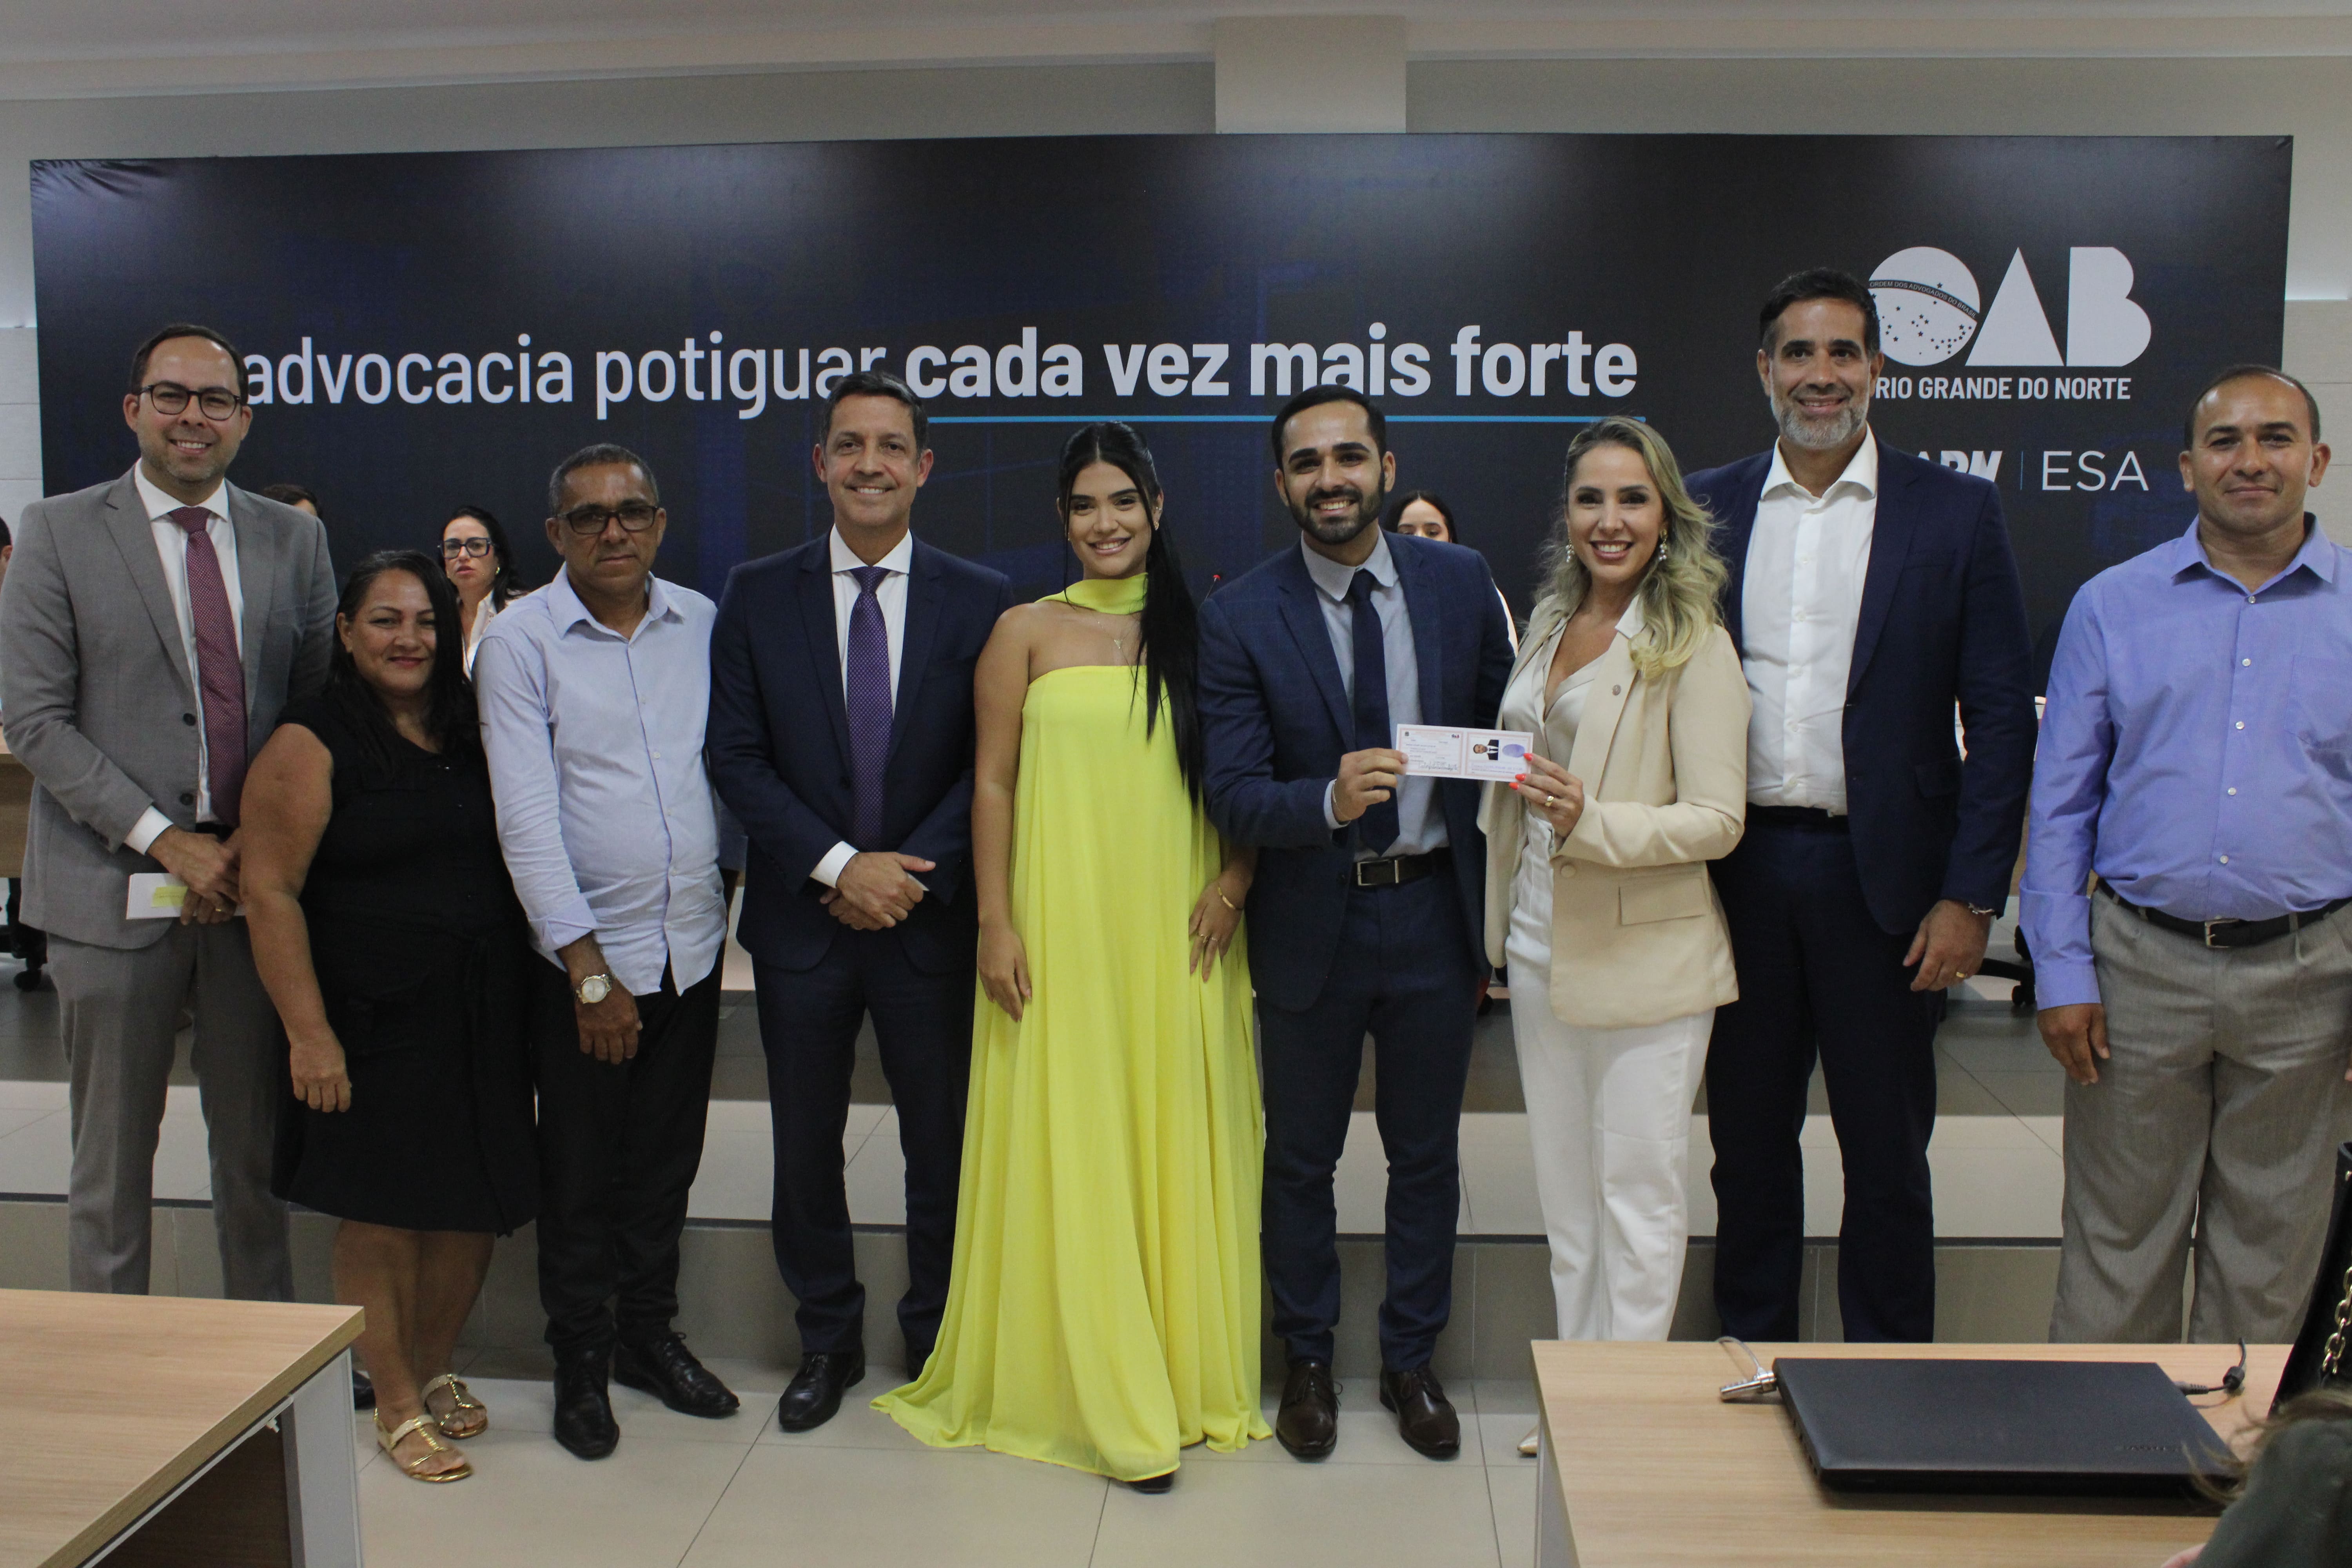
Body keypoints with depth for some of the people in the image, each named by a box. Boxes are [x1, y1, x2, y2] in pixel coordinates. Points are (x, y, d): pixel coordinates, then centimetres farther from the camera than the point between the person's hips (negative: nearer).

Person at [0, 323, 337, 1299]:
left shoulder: (293, 540, 8)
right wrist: (162, 839, -14)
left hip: (253, 881, 3)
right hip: (111, 889, -2)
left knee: (256, 1147, 12)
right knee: (111, 1158, 8)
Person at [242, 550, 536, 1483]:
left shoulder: (471, 733, 9)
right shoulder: (310, 747, -7)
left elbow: (513, 858, 17)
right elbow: (271, 893, -11)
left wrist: (537, 985, 9)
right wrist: (308, 1033, -16)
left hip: (483, 1018, 5)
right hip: (374, 1022, -5)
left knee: (474, 1209, 11)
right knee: (381, 1215, 4)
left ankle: (436, 1370, 32)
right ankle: (398, 1405, 21)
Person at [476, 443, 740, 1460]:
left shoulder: (702, 623, 5)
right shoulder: (518, 643, -7)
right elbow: (526, 817, -12)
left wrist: (731, 892, 5)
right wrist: (590, 968, -15)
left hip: (692, 944, 3)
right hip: (585, 954, -3)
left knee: (668, 1159, 15)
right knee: (581, 1171, 8)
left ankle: (649, 1333, 33)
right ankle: (581, 1359, 26)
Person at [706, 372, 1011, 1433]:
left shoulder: (980, 602, -1)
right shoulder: (757, 595, 1)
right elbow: (736, 756, -3)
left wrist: (912, 873, -13)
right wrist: (839, 864, -13)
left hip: (932, 914, -1)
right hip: (801, 914, 1)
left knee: (944, 1147, 9)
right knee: (805, 1147, 12)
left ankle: (936, 1343, 29)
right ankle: (827, 1340, 31)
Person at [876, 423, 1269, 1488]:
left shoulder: (1200, 629, 7)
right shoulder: (1026, 631, 4)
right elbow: (993, 782, 2)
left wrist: (1236, 880, -6)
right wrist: (997, 924, -4)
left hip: (1177, 928, 1)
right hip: (1061, 928, -1)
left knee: (1177, 1146, 7)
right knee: (1069, 1149, 2)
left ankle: (1187, 1370, 23)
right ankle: (1094, 1388, 13)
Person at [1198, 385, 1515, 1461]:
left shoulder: (1461, 582, -2)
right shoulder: (1239, 617, -10)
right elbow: (1231, 796, -14)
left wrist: (1500, 904, 3)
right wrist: (1329, 801, -34)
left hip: (1436, 909, 2)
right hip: (1311, 921, -1)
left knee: (1426, 1154, 15)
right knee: (1301, 1158, 15)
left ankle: (1411, 1362, 35)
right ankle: (1307, 1360, 35)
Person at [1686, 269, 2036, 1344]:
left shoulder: (1955, 512, 0)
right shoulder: (1707, 509, 6)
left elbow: (2001, 719, -2)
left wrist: (1971, 896, -8)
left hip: (1882, 875, -2)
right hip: (1740, 871, 2)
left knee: (1887, 1152, 9)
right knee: (1748, 1138, 14)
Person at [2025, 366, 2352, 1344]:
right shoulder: (2111, 606, 2)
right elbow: (2059, 804, 3)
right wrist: (2061, 970, -3)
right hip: (2140, 963, 0)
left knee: (2272, 1246, 14)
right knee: (2118, 1236, 8)